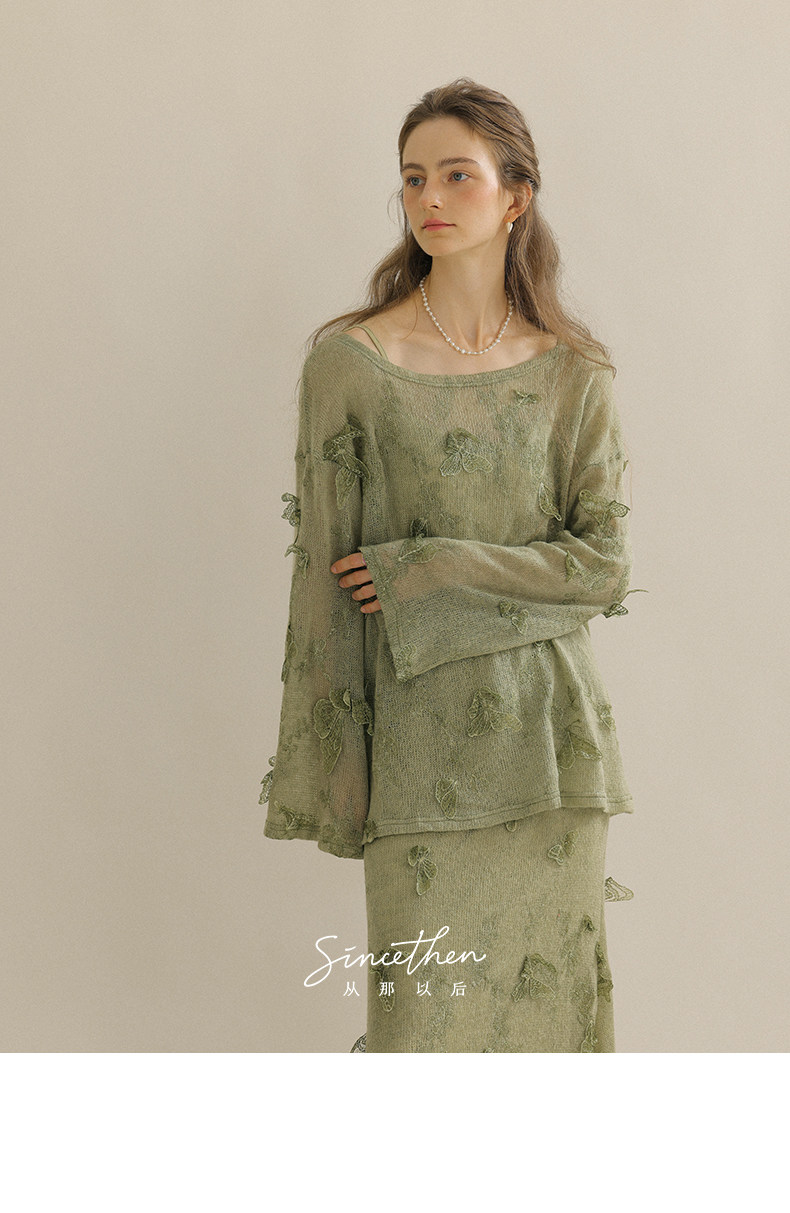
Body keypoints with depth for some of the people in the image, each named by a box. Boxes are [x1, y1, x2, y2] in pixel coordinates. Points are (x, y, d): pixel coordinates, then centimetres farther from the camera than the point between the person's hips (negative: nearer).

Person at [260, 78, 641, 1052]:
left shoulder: (574, 372, 3)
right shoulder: (348, 360, -2)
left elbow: (603, 565, -2)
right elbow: (323, 573, -2)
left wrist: (424, 572, -11)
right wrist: (331, 769, -3)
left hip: (549, 727, 2)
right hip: (419, 732, -1)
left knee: (549, 990, 8)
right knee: (426, 1009, 1)